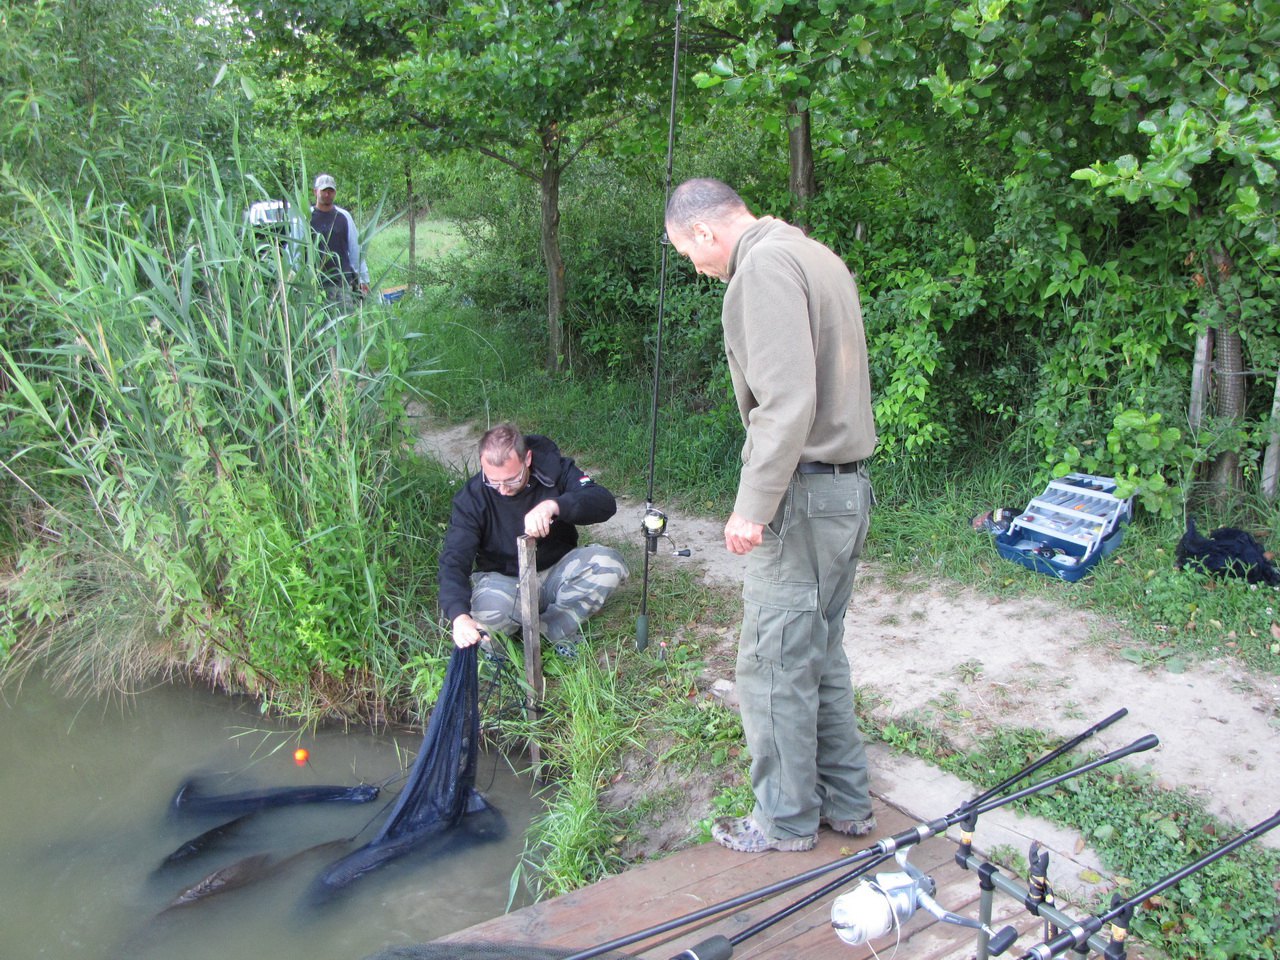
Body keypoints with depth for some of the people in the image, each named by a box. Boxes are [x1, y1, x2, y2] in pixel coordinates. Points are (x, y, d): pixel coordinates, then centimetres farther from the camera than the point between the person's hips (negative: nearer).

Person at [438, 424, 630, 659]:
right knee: (490, 606, -38)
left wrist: (554, 505, -46)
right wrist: (459, 616, -42)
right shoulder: (472, 498, -17)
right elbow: (453, 561, -23)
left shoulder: (552, 468, -14)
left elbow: (605, 503, -26)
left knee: (609, 564, -27)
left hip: (557, 572, 2)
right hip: (505, 580, -2)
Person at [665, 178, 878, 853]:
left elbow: (786, 401, -24)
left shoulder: (764, 265, -14)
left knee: (775, 664, 2)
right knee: (821, 657, 18)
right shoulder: (818, 257, 17)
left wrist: (753, 506, -22)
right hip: (849, 487, 10)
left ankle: (785, 820, 16)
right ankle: (845, 802, 30)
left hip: (803, 494, -10)